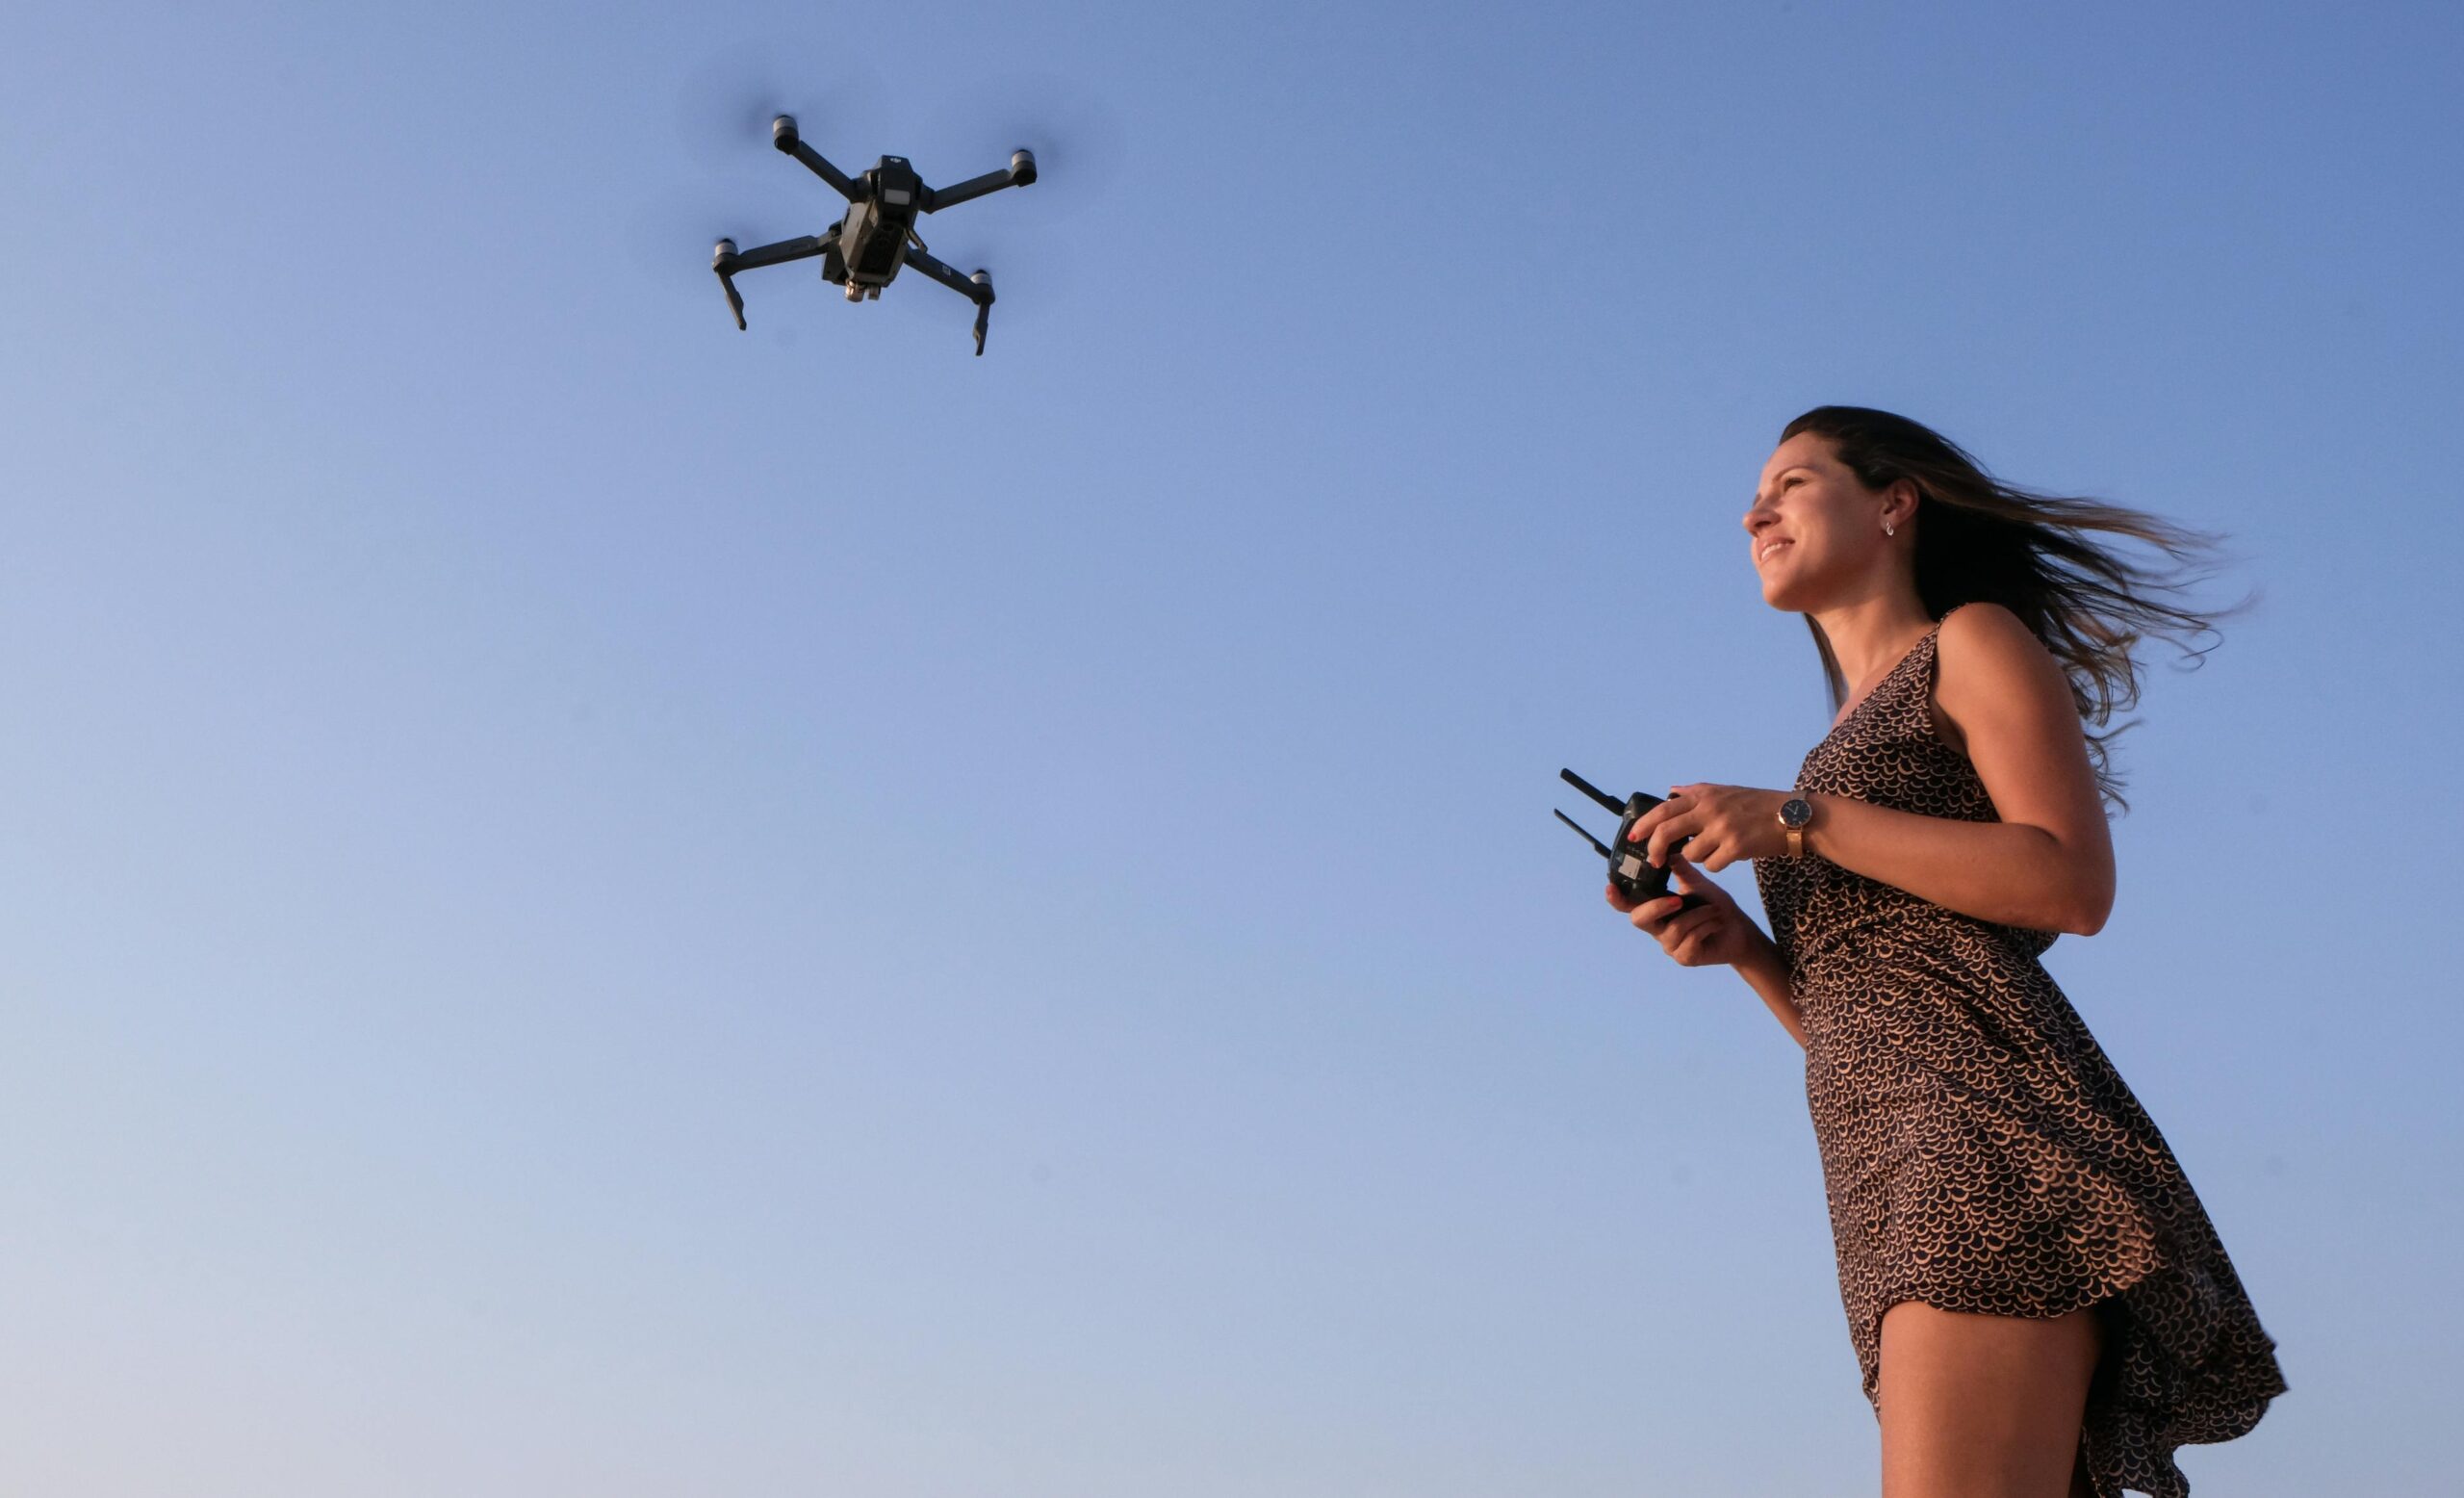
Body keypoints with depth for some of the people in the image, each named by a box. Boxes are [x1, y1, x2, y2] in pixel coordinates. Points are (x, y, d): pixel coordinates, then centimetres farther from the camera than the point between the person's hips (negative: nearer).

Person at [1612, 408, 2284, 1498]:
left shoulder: (1974, 642, 10)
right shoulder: (1853, 749, 31)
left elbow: (2075, 884, -7)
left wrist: (1798, 820, -7)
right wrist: (1741, 945, 8)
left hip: (1984, 1115, -8)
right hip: (1892, 1176, 8)